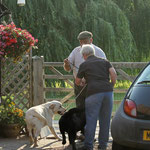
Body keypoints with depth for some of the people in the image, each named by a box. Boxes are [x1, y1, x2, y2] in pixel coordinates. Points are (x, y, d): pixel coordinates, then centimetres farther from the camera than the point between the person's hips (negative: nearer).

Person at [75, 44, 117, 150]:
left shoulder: (84, 65, 13)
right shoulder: (104, 61, 19)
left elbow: (77, 82, 23)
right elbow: (114, 74, 4)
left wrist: (81, 83, 45)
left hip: (94, 93, -3)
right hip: (108, 91, 3)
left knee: (91, 120, 0)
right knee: (105, 120, 9)